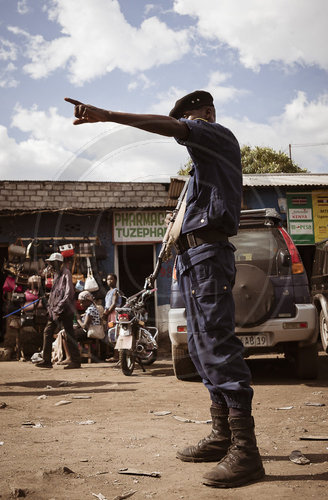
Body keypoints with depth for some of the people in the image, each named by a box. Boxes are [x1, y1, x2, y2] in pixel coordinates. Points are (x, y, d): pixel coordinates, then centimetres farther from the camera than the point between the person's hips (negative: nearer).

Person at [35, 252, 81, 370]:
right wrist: (50, 306, 14)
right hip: (55, 310, 9)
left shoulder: (66, 273, -10)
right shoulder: (57, 274, 17)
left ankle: (76, 361, 2)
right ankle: (47, 360, 10)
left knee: (69, 335, -4)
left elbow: (69, 292, -17)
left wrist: (60, 306, -21)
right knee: (48, 332, 6)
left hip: (65, 310, -9)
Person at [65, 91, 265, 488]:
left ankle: (245, 451, -19)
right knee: (202, 345, 9)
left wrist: (106, 115, -25)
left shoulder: (220, 136, 1)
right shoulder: (205, 157, 30)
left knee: (217, 343, -17)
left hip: (207, 252, -10)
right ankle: (222, 437, 15)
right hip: (193, 255, 10)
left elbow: (170, 127, -17)